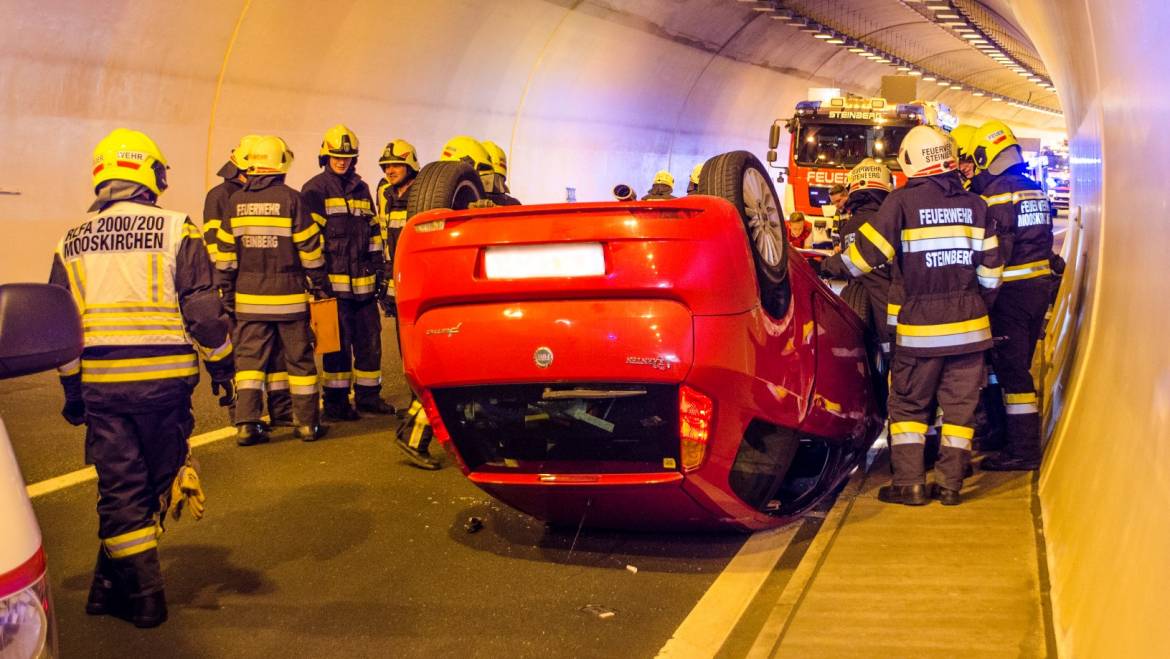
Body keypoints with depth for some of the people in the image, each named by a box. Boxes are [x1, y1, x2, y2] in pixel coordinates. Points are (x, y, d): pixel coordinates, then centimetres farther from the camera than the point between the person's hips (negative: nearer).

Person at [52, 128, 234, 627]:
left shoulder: (71, 244, 7)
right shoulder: (176, 231, -4)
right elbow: (203, 311, -7)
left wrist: (72, 390, 19)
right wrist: (221, 367, 4)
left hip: (100, 381, 2)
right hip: (163, 379, -2)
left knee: (120, 488, 9)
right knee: (157, 481, 14)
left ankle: (141, 595, 11)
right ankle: (115, 585, 20)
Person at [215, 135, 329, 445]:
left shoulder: (236, 201, 3)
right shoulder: (290, 198, -8)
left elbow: (225, 251, 5)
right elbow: (309, 247, -6)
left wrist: (226, 291, 12)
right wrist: (320, 285, 3)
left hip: (249, 296, 3)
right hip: (288, 296, -3)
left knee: (249, 358, 7)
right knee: (299, 359, 6)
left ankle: (246, 423, 1)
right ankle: (307, 422, 12)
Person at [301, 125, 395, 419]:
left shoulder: (361, 189, 17)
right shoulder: (314, 190, -2)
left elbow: (374, 232, 21)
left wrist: (379, 269, 16)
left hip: (363, 281, 6)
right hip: (334, 280, -6)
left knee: (370, 340, 10)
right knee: (339, 343, -3)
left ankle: (368, 395, 21)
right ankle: (335, 402, 6)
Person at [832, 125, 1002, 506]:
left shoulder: (902, 202, -7)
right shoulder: (974, 205, 5)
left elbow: (869, 249, -6)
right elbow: (990, 266, 9)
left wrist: (835, 266, 12)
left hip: (921, 324, -3)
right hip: (968, 322, 3)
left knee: (908, 403, 7)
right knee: (960, 404, 8)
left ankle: (909, 483, 4)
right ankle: (951, 484, 10)